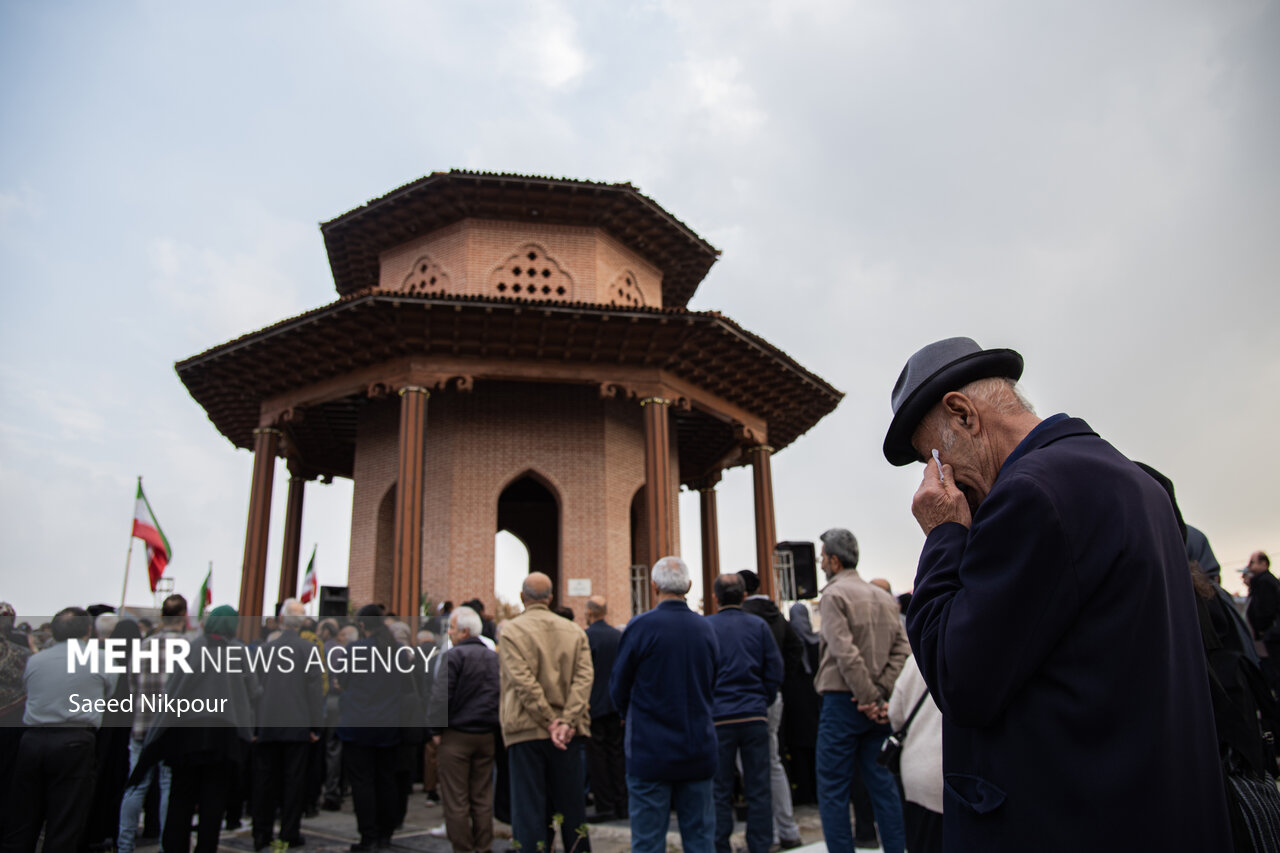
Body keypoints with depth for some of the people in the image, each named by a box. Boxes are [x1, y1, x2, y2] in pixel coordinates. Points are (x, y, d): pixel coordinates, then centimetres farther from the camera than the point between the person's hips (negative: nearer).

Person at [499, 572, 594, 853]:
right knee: (572, 808, 14)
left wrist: (550, 722, -12)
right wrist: (566, 722, -11)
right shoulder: (575, 632, 6)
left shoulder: (510, 631, -5)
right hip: (569, 734, 3)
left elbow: (523, 682, -14)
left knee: (530, 810, 4)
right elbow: (584, 679, -5)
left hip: (527, 731, -3)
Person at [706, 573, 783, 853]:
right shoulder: (759, 625, 2)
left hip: (719, 717, -1)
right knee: (758, 789, 8)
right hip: (755, 716, 2)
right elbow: (775, 671, 2)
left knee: (720, 791, 6)